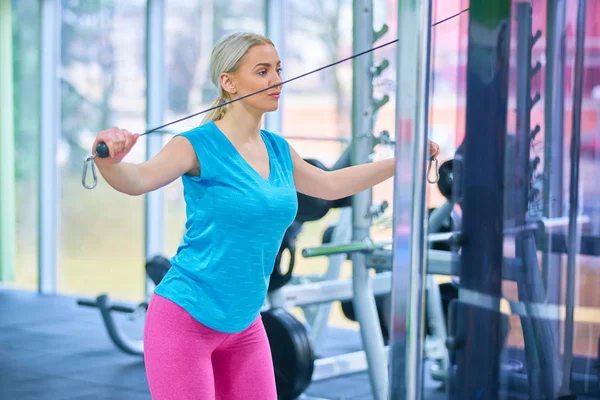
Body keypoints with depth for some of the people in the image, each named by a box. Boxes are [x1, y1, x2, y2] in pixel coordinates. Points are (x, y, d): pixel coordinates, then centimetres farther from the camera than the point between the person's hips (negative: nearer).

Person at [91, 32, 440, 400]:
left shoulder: (278, 150, 7)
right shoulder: (200, 145, -13)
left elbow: (330, 184, 25)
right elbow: (138, 179, -30)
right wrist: (109, 161, -52)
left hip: (244, 325, 7)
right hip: (185, 319, -7)